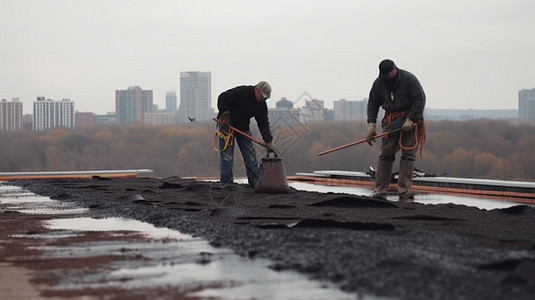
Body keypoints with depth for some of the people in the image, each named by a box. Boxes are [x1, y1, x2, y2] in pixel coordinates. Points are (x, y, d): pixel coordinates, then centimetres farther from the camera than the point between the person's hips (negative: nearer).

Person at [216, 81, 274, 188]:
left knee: (250, 155, 2)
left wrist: (268, 140, -12)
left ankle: (256, 183, 7)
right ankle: (226, 182, -4)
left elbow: (263, 123, -4)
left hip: (243, 128, 6)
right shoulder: (241, 92, -23)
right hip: (227, 125, -6)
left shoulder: (261, 104, -4)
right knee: (227, 155, -8)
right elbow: (222, 98, -19)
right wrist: (225, 114, -25)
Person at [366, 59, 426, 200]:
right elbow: (373, 103, 10)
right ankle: (380, 190, -1)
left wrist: (410, 120, -19)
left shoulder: (409, 79, -12)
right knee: (386, 153, -3)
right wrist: (371, 123, -1)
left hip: (411, 120, -4)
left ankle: (404, 191, -7)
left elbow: (420, 100, -13)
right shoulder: (379, 82, 2)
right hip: (391, 120, 4)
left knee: (408, 154, -8)